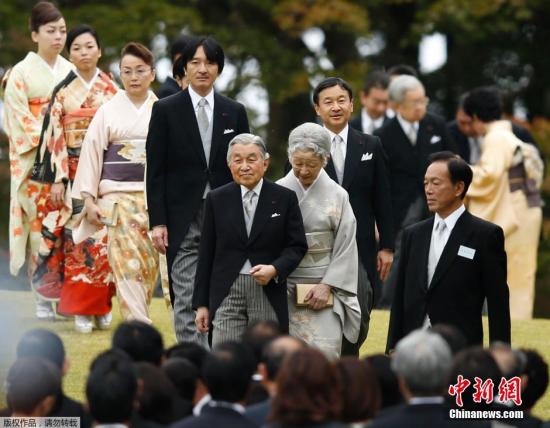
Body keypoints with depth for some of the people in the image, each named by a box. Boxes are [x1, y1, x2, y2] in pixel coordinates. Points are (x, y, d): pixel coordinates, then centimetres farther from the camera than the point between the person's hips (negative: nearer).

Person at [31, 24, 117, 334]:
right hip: (73, 174, 0)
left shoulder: (112, 90, 6)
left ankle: (103, 305, 7)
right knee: (77, 236, -4)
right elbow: (55, 138, 1)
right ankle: (81, 309, 0)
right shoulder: (63, 92, 4)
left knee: (103, 236, -3)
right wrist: (58, 179, -6)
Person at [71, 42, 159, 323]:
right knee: (128, 262, -11)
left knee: (149, 263, 1)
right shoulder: (109, 111, 4)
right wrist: (89, 199, -3)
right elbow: (92, 153, 3)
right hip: (119, 195, -2)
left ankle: (138, 322, 14)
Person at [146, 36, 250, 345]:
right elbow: (155, 171, -1)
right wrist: (158, 222, -8)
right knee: (188, 302, -5)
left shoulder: (234, 113, 9)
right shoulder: (166, 110, 1)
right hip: (184, 219, -2)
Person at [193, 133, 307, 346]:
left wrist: (275, 269, -16)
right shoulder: (217, 200, 7)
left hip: (268, 292, 0)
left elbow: (297, 246, 4)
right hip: (227, 292, 1)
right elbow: (206, 254, 8)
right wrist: (201, 303, 5)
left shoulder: (284, 198, 3)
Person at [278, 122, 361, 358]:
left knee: (325, 350, -10)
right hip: (284, 285, 0)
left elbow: (345, 248, 1)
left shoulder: (337, 195, 2)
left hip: (323, 287, 0)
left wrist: (327, 285, -7)